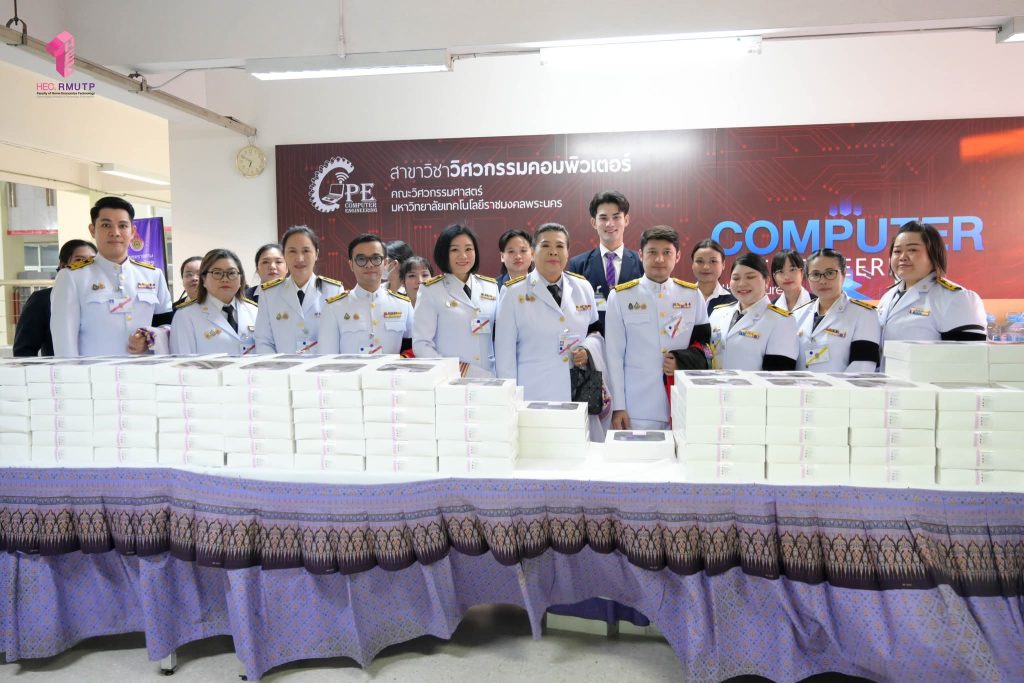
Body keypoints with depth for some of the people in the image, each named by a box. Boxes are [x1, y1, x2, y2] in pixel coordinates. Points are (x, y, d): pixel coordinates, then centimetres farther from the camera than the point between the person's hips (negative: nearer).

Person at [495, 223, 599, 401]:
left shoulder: (584, 287, 6)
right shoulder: (513, 292, -4)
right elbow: (505, 351, -4)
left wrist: (589, 352, -4)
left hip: (578, 394, 3)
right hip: (532, 394, -3)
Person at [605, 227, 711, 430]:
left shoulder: (693, 295, 8)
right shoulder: (620, 296, 0)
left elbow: (705, 344, 13)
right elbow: (614, 355, -1)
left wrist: (683, 361, -8)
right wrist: (618, 406, -4)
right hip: (636, 408, -2)